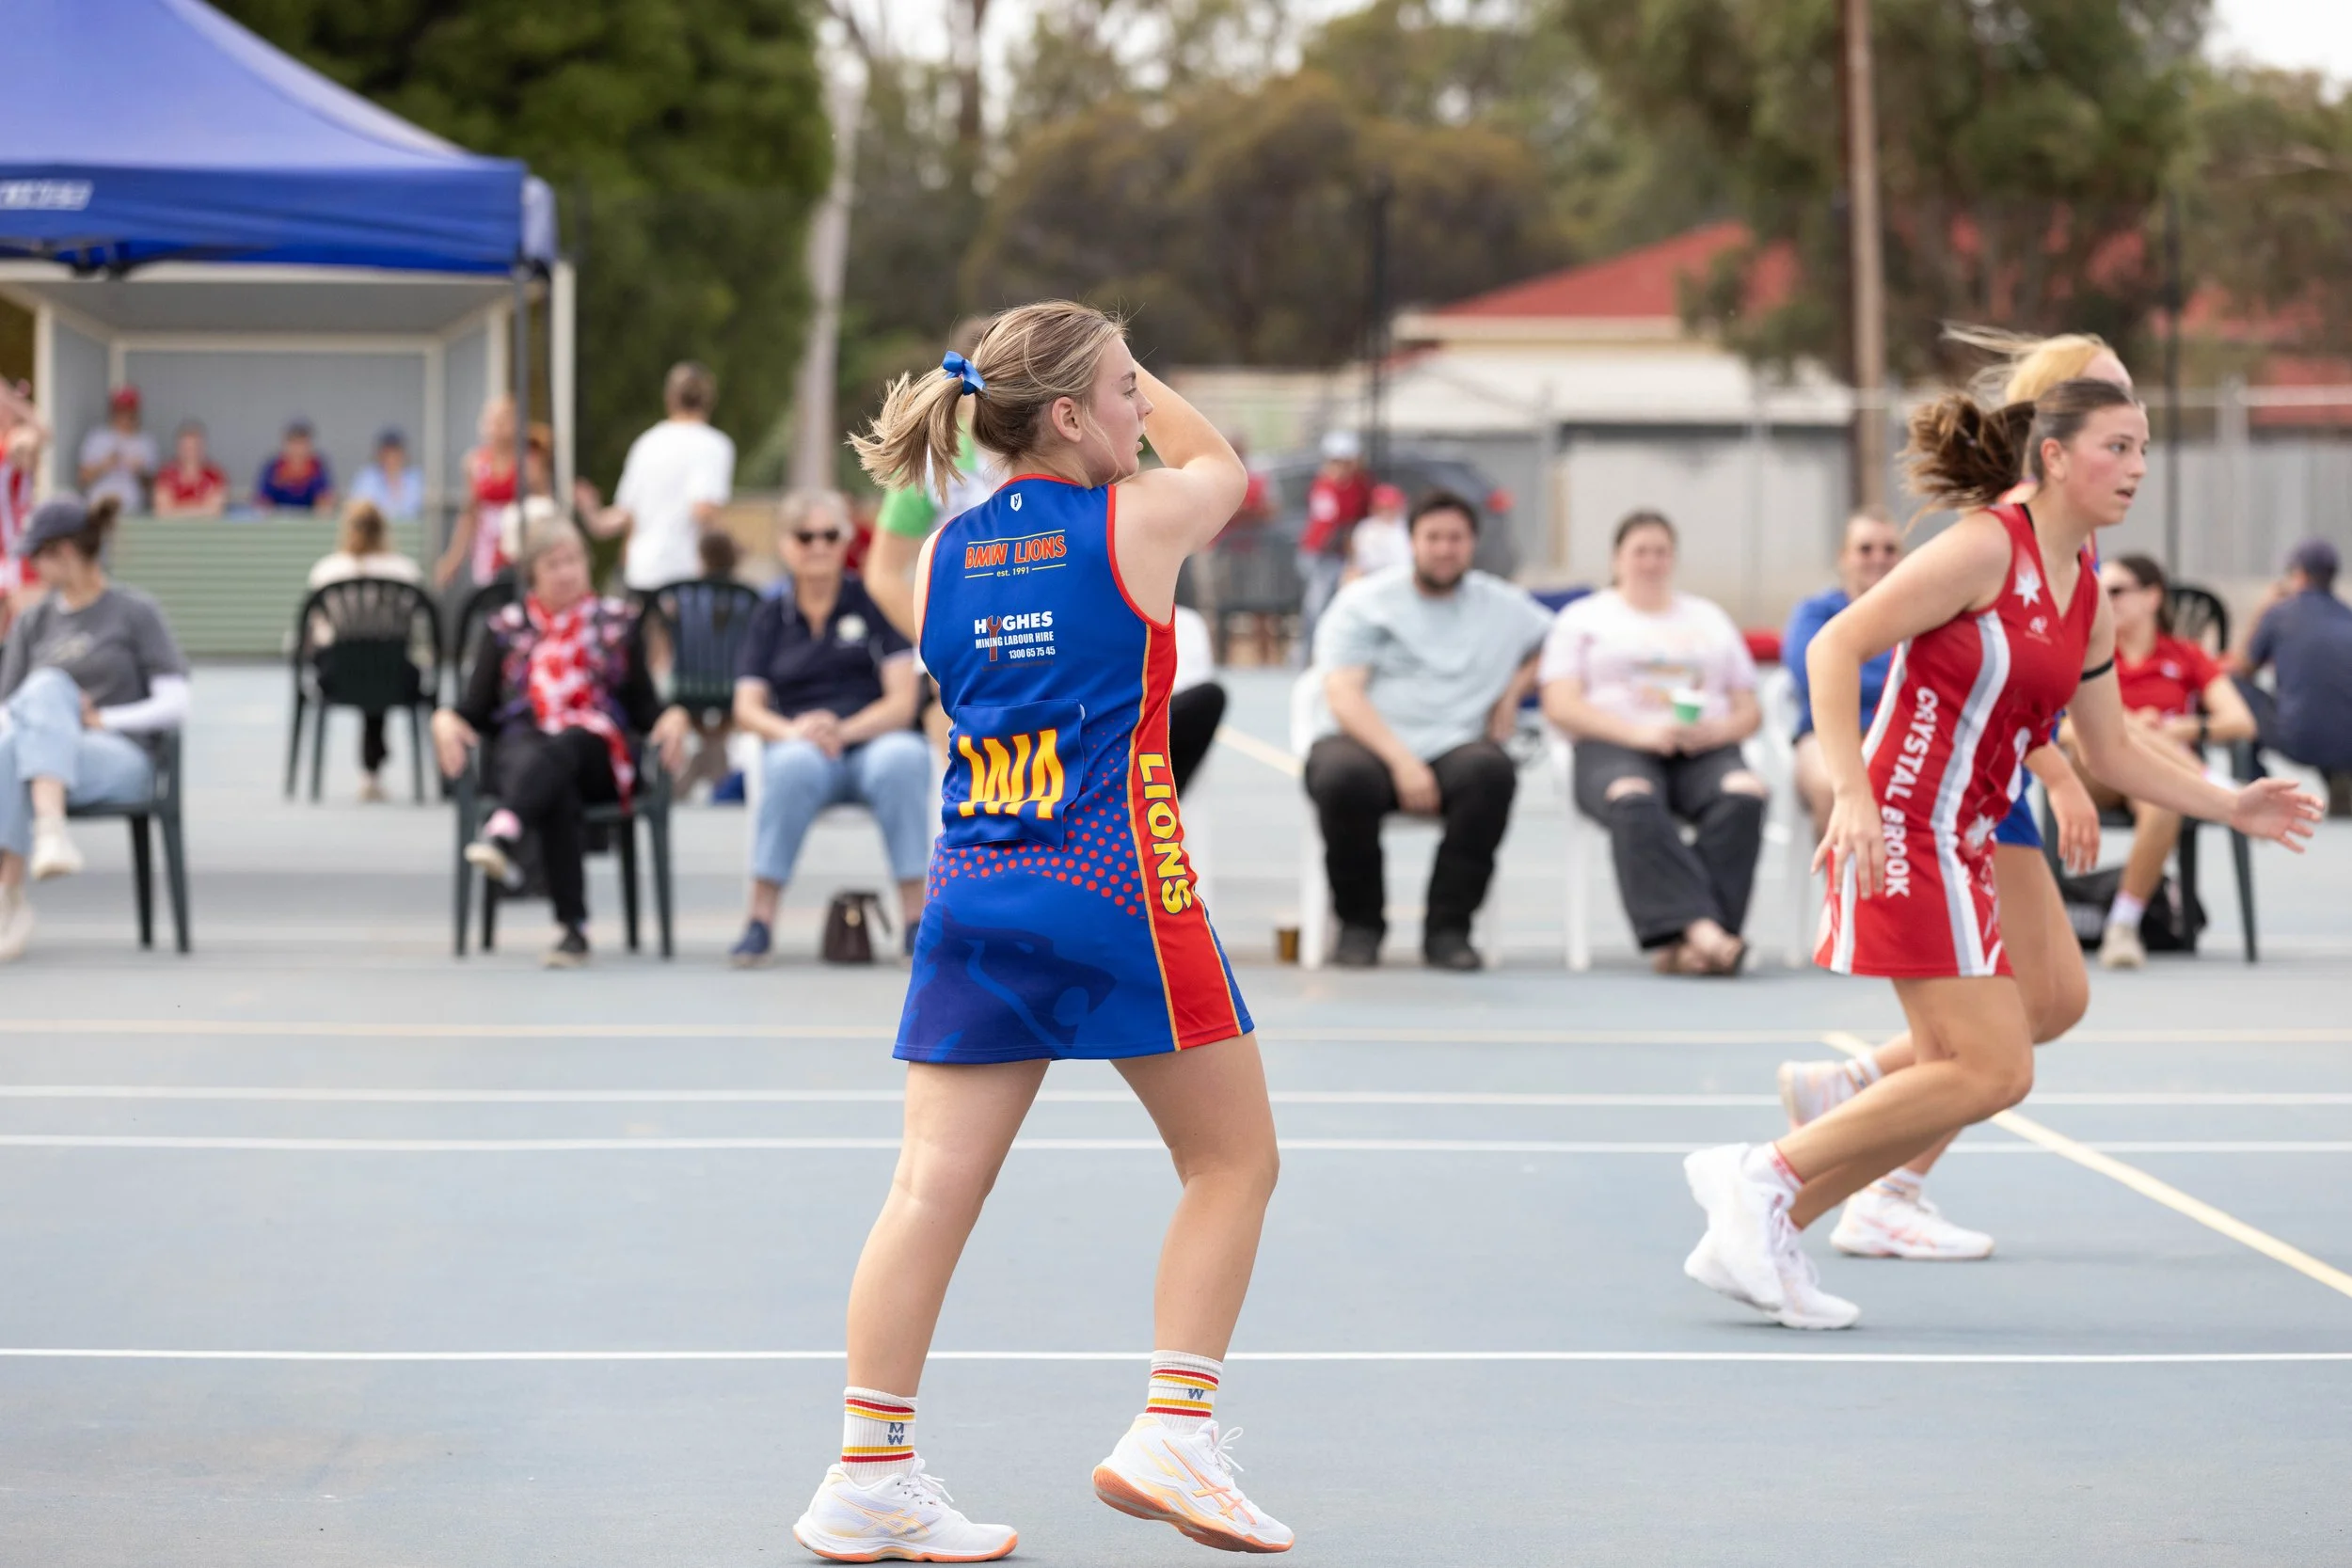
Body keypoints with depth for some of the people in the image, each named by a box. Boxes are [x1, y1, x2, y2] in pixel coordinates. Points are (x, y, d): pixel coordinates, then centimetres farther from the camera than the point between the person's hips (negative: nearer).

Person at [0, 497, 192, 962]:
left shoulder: (136, 612, 8)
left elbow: (175, 706, 1)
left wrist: (102, 719, -8)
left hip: (120, 761, -3)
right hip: (42, 765, 3)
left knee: (49, 687, -33)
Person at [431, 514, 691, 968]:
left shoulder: (615, 622, 23)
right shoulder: (505, 629, 23)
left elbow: (643, 707, 15)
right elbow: (478, 707, 15)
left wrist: (672, 717, -8)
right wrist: (446, 719, -7)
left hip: (594, 748, 0)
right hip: (523, 743, 0)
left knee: (557, 751, -39)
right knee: (555, 792, -37)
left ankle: (503, 835, -69)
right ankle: (572, 927, -50)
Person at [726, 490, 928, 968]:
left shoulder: (874, 602, 6)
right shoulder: (771, 616, 13)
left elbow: (902, 701, -3)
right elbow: (747, 707, 3)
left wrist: (843, 730, -20)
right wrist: (792, 730, -20)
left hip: (872, 742, -1)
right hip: (801, 749, 1)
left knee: (902, 758, -38)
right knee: (794, 763, -37)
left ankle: (915, 918, -33)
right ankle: (759, 923, -33)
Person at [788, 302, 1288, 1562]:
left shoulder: (940, 556, 8)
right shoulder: (1141, 521, -4)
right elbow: (1220, 463, 18)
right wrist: (1138, 386, 27)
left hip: (970, 892, 5)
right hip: (1115, 890, -5)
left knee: (934, 1184, 2)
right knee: (1232, 1160, 10)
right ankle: (1173, 1430, 2)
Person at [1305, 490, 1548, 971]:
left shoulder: (1504, 607, 15)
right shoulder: (1364, 601, 7)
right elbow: (1343, 696, -4)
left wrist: (1514, 690, 7)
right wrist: (1401, 761, -19)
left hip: (1455, 748, 2)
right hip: (1370, 745, -1)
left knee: (1492, 770, -34)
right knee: (1342, 777, -37)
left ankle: (1448, 927, -20)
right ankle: (1359, 922, -11)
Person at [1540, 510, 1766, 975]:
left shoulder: (1710, 620, 28)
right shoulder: (1583, 618, 19)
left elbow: (1749, 710, 21)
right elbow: (1560, 706, 4)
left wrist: (1715, 731, -4)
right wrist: (1639, 733, -12)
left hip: (1704, 750, 2)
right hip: (1613, 748, -2)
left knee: (1745, 793, -33)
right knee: (1633, 801, -39)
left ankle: (1679, 942, -44)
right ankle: (1701, 927, -52)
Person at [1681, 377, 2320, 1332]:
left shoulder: (2086, 596, 13)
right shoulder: (1987, 546, -12)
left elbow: (2112, 755, 22)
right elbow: (1835, 648, -16)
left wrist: (2230, 807, 14)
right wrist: (1853, 795, -24)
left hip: (1960, 847, 9)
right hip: (1901, 832, -9)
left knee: (1962, 1082, 9)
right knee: (1995, 1070, -13)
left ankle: (1761, 1235, 13)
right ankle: (1766, 1175, -6)